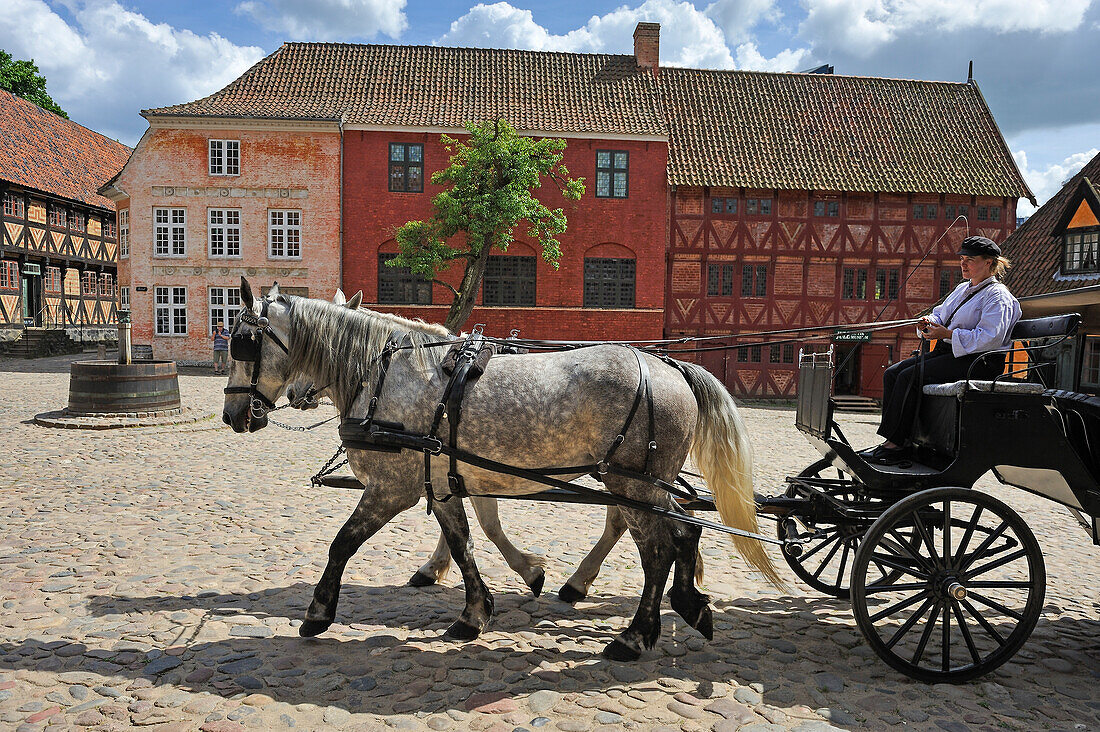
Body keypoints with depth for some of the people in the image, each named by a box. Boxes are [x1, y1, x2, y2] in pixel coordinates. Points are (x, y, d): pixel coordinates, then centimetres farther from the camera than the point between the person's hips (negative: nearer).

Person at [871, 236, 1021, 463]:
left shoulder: (998, 297, -7)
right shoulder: (962, 289, 22)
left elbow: (988, 339, -20)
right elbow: (940, 313, 27)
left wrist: (946, 334, -21)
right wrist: (929, 322, 2)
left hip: (978, 362, -10)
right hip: (946, 353, 10)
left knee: (909, 376, -27)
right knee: (892, 373, -8)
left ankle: (895, 444, -22)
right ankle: (890, 440, -14)